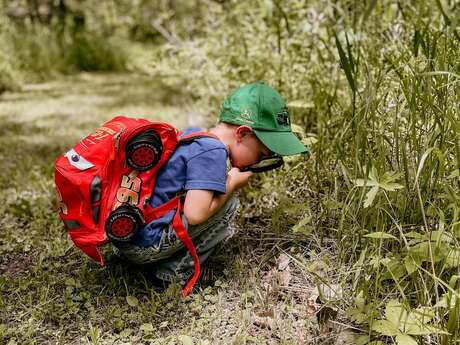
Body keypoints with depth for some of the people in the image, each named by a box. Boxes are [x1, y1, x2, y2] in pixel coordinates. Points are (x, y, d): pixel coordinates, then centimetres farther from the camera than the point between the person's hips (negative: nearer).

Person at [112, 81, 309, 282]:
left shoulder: (193, 134, 8)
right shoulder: (213, 151, -17)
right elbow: (195, 214, -24)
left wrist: (227, 180, 9)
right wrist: (232, 184, -9)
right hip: (145, 245, -9)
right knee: (228, 203, -6)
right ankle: (176, 270, -2)